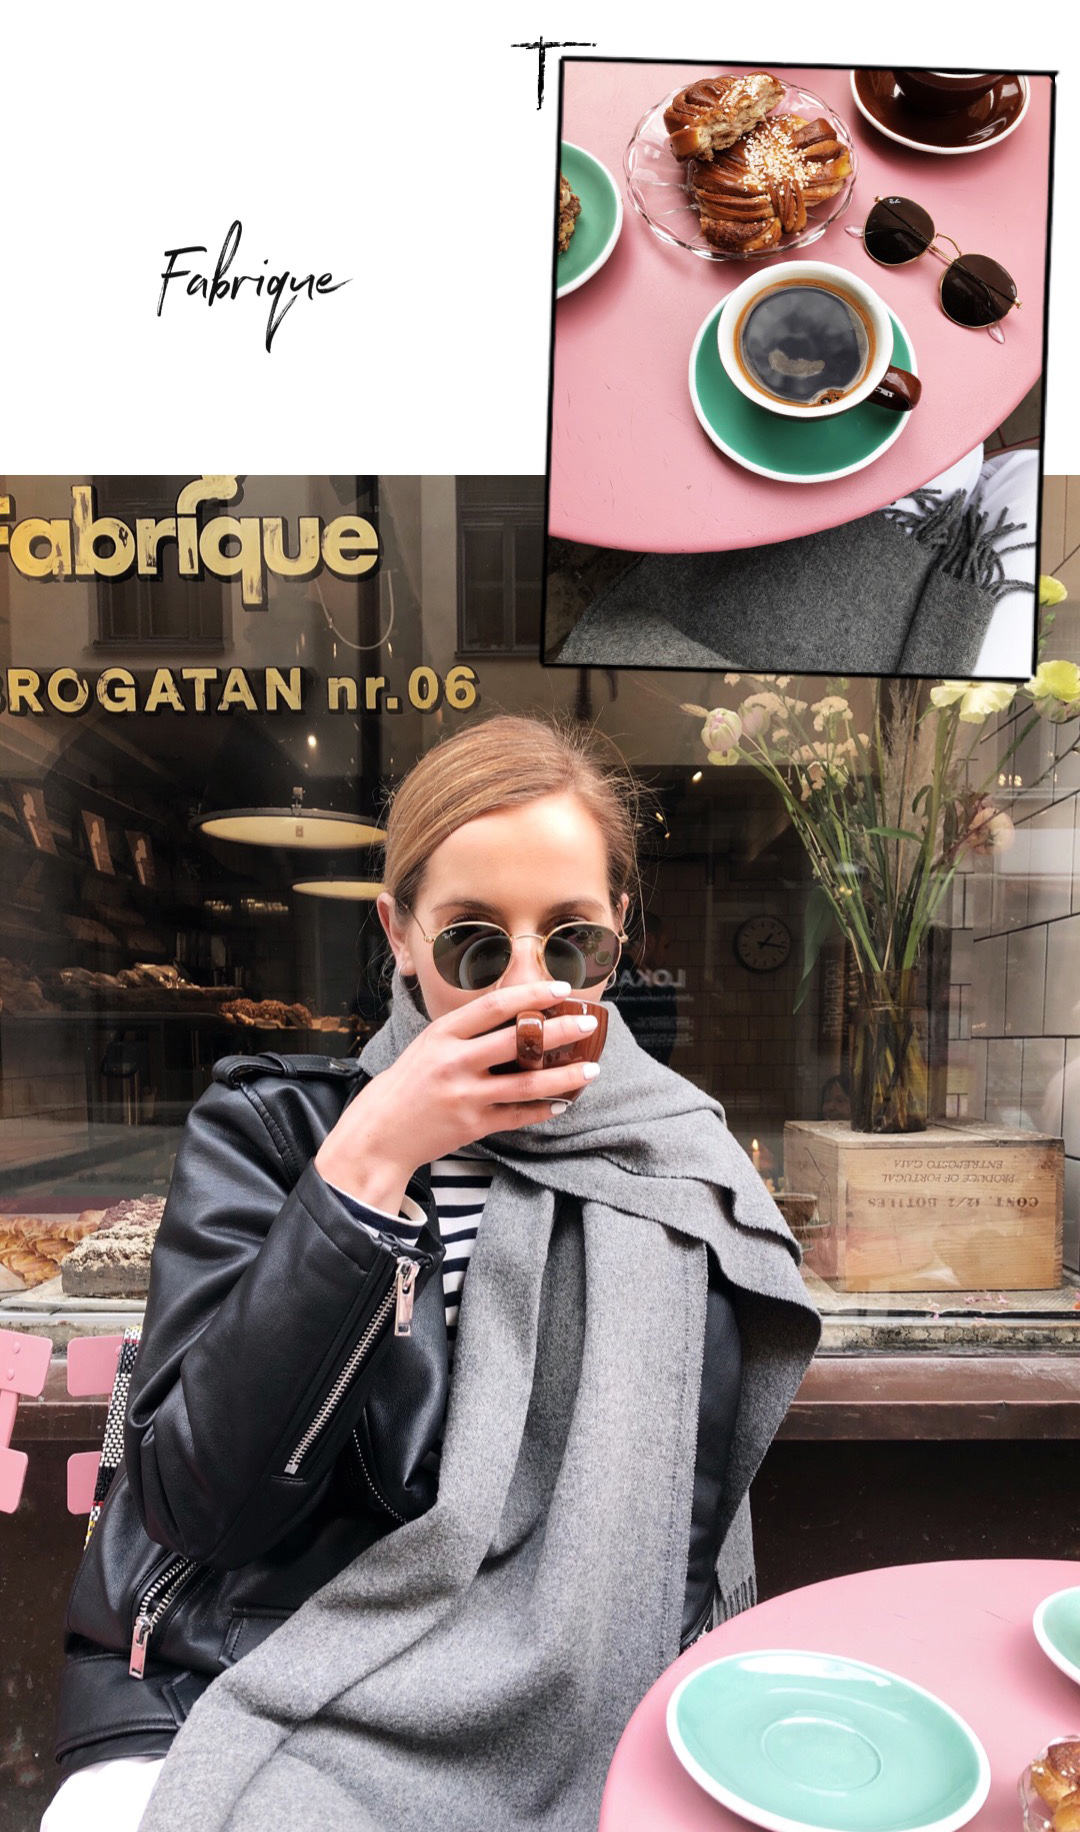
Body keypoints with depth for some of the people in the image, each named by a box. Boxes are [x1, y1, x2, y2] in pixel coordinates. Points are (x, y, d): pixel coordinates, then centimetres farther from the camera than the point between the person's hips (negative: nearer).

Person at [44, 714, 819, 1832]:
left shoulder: (672, 1179, -2)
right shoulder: (267, 1123, -3)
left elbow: (665, 1557, 1)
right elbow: (208, 1501, -13)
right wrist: (366, 1165, -20)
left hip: (519, 1727, 1)